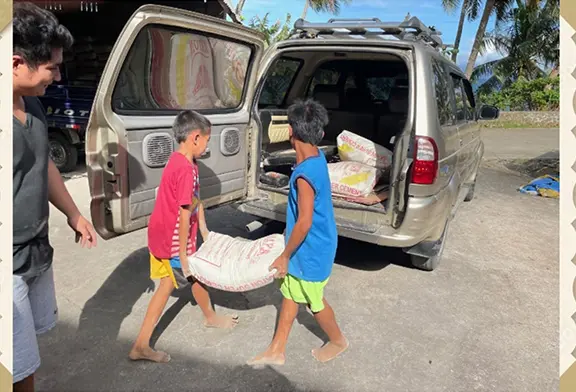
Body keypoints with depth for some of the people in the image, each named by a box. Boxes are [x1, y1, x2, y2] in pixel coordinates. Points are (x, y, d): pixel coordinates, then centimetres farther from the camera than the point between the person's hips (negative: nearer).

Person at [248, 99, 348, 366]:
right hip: (310, 245, 9)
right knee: (290, 294, 17)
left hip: (311, 251, -9)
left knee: (314, 302, 15)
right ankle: (276, 351, 32)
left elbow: (304, 223, -28)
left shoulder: (305, 174, -31)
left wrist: (285, 256, -16)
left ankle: (338, 341, 41)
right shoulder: (317, 157, -2)